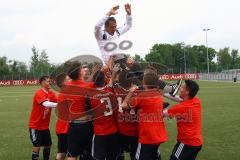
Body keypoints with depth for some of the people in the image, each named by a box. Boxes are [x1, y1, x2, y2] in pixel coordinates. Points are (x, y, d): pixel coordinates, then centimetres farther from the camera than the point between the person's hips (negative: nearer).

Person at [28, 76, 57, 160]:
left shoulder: (51, 93, 3)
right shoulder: (39, 93, -20)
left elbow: (57, 101, -10)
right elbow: (46, 104, -38)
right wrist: (59, 104, -47)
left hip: (45, 126, 7)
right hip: (35, 126, -7)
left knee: (48, 145, 13)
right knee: (37, 147, -3)